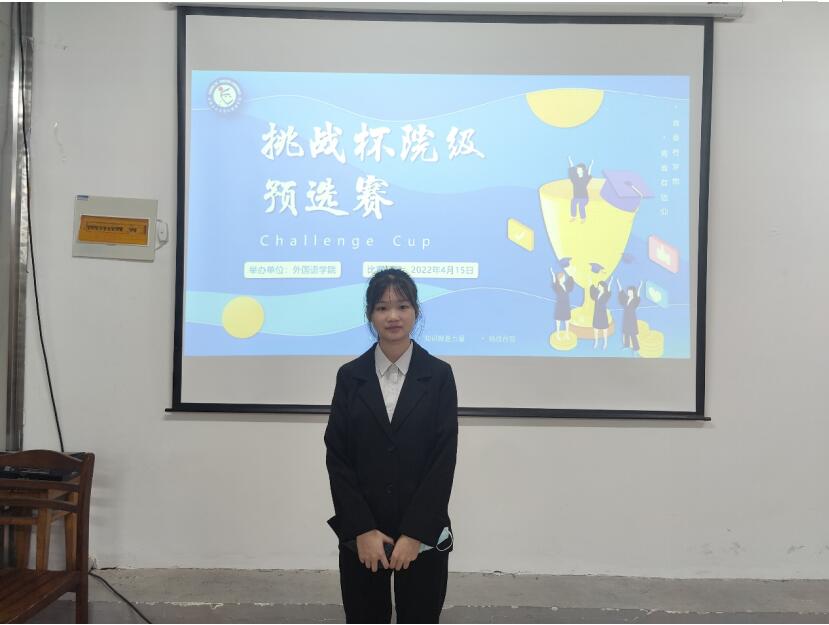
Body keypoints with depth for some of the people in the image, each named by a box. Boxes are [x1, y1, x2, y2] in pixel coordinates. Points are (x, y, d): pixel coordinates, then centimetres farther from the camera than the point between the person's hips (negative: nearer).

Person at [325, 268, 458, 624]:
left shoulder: (439, 375, -2)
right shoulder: (350, 376, 2)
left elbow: (444, 460, -6)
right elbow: (337, 457, -1)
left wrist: (414, 533, -11)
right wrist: (362, 530, -9)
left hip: (423, 534, -1)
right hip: (360, 535, 1)